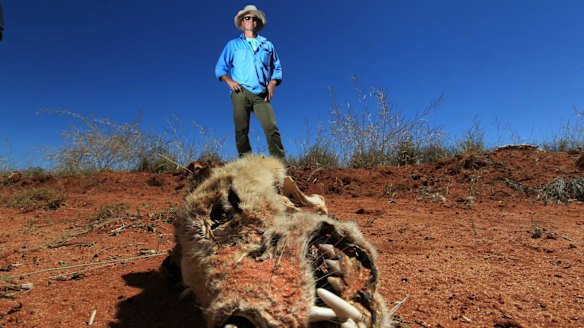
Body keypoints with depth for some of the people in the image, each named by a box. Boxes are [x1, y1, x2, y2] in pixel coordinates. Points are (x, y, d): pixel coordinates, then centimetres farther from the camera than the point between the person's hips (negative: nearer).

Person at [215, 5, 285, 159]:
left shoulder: (267, 45, 23)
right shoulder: (233, 45, 19)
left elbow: (277, 68, 21)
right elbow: (220, 68, 15)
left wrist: (272, 84, 1)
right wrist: (229, 81, -4)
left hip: (261, 95, 0)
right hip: (241, 93, 0)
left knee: (272, 127, -16)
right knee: (241, 130, -6)